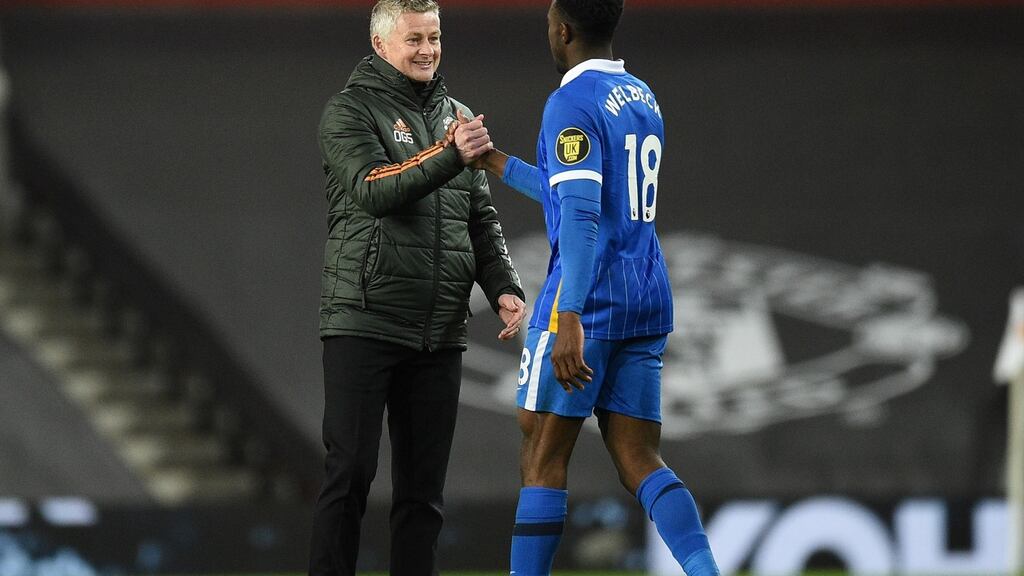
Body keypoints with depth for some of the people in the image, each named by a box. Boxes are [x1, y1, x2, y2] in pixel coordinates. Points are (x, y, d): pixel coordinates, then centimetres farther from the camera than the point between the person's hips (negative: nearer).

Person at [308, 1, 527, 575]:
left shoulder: (457, 116, 16)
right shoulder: (351, 111, -2)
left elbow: (482, 218, 17)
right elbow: (374, 191, -18)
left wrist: (504, 287, 2)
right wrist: (449, 156, -30)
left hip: (439, 331, 5)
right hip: (365, 323, -5)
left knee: (424, 485, 6)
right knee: (350, 474, -7)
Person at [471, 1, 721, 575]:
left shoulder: (573, 103, -10)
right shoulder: (644, 99, 17)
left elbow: (581, 216, -22)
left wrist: (570, 318, -28)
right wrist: (502, 166, 37)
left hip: (589, 299, -8)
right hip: (648, 300, 8)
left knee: (543, 456, 0)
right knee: (638, 459, 4)